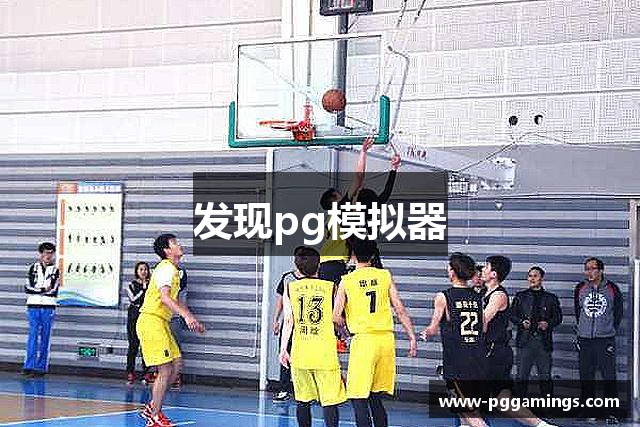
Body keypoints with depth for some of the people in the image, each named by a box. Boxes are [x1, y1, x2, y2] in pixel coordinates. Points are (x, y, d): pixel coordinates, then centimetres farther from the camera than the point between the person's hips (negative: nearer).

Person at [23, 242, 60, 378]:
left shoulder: (55, 270, 7)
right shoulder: (33, 268, 8)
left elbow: (53, 290, -7)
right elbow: (28, 288, -3)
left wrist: (36, 290, -12)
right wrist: (44, 290, -11)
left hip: (48, 308, 0)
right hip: (34, 307, 0)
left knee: (45, 338, 0)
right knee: (33, 336, -4)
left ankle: (41, 367, 2)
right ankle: (28, 366, -3)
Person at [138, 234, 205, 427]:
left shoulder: (172, 270, 20)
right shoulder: (167, 268, -13)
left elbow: (174, 300, 31)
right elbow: (165, 297, -27)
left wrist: (192, 320, 29)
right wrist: (186, 315, -37)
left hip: (160, 322, 10)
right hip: (152, 321, -10)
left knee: (177, 364, 10)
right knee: (165, 371, -10)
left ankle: (152, 408, 17)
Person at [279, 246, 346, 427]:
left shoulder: (290, 288, 4)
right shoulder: (331, 287, 2)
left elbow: (288, 321, -2)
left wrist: (283, 349, 0)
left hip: (300, 351, 2)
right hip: (325, 351, -2)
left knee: (302, 400, 12)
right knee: (329, 401, -2)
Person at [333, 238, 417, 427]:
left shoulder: (346, 281, -1)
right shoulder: (385, 275, 7)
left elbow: (336, 317, -5)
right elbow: (400, 309, 4)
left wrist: (346, 327, 15)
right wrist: (412, 337, 8)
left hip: (363, 339, -4)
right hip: (386, 339, 4)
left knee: (359, 399, 0)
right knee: (375, 397, 15)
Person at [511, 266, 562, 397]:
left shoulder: (550, 298, 10)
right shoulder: (520, 297, 11)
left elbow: (558, 317, 11)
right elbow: (513, 316, 11)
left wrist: (548, 323, -8)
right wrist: (521, 322, -9)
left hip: (544, 341, 0)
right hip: (525, 340, 0)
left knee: (545, 377, 2)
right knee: (522, 376, 1)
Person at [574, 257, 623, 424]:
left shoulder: (612, 289, -3)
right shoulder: (580, 289, 3)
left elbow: (618, 312, 9)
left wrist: (611, 329, 11)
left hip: (606, 340, -3)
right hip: (585, 340, 3)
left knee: (609, 376, -4)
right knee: (586, 376, 8)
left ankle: (611, 412, 1)